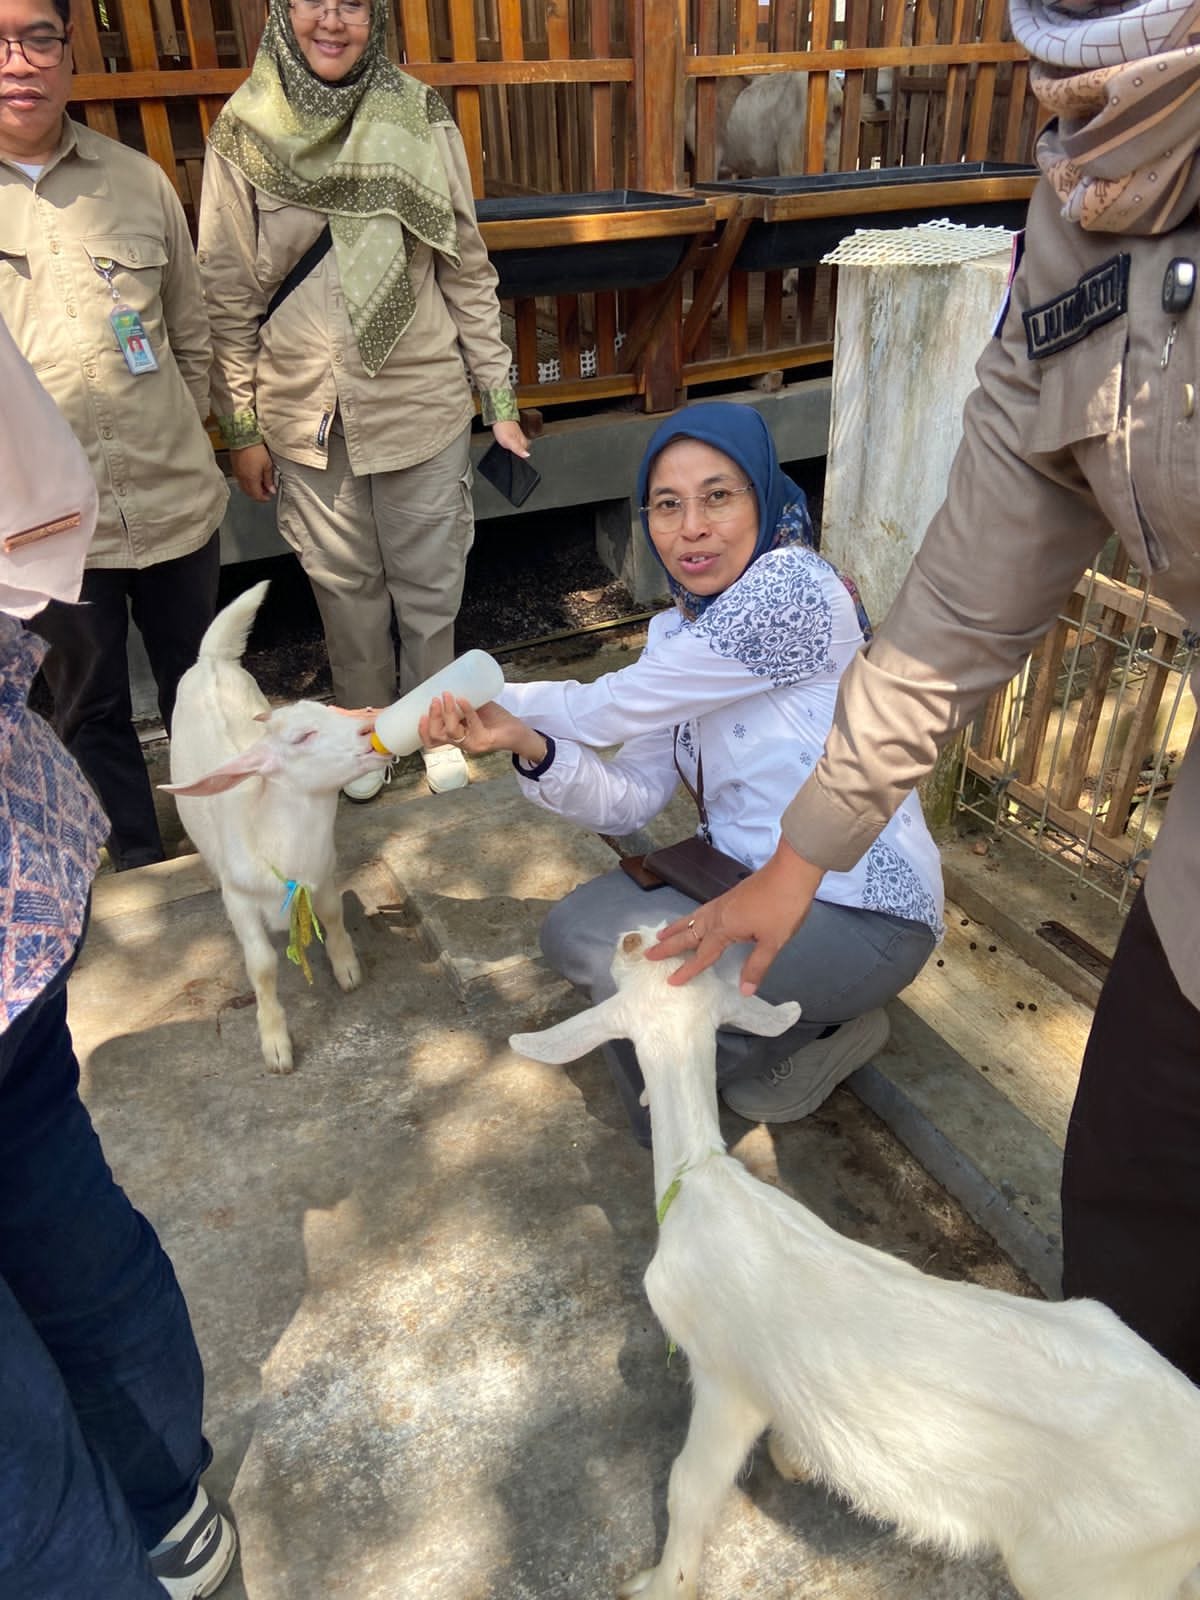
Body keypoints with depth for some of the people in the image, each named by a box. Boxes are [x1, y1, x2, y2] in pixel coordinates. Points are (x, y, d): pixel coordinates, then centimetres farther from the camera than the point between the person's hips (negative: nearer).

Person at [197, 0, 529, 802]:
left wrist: (500, 397, 0)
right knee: (346, 585, 13)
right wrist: (243, 429, 0)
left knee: (430, 583, 10)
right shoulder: (243, 135, -3)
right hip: (307, 412, 1)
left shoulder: (422, 121, -3)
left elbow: (468, 271, 1)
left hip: (422, 402, 0)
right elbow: (229, 298, 0)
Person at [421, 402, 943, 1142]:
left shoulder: (793, 588, -22)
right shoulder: (680, 629, 3)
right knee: (576, 931, 7)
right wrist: (526, 743, -21)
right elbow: (633, 799, -5)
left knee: (615, 958, -19)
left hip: (863, 914, -8)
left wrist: (487, 692, -6)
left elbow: (614, 707, -19)